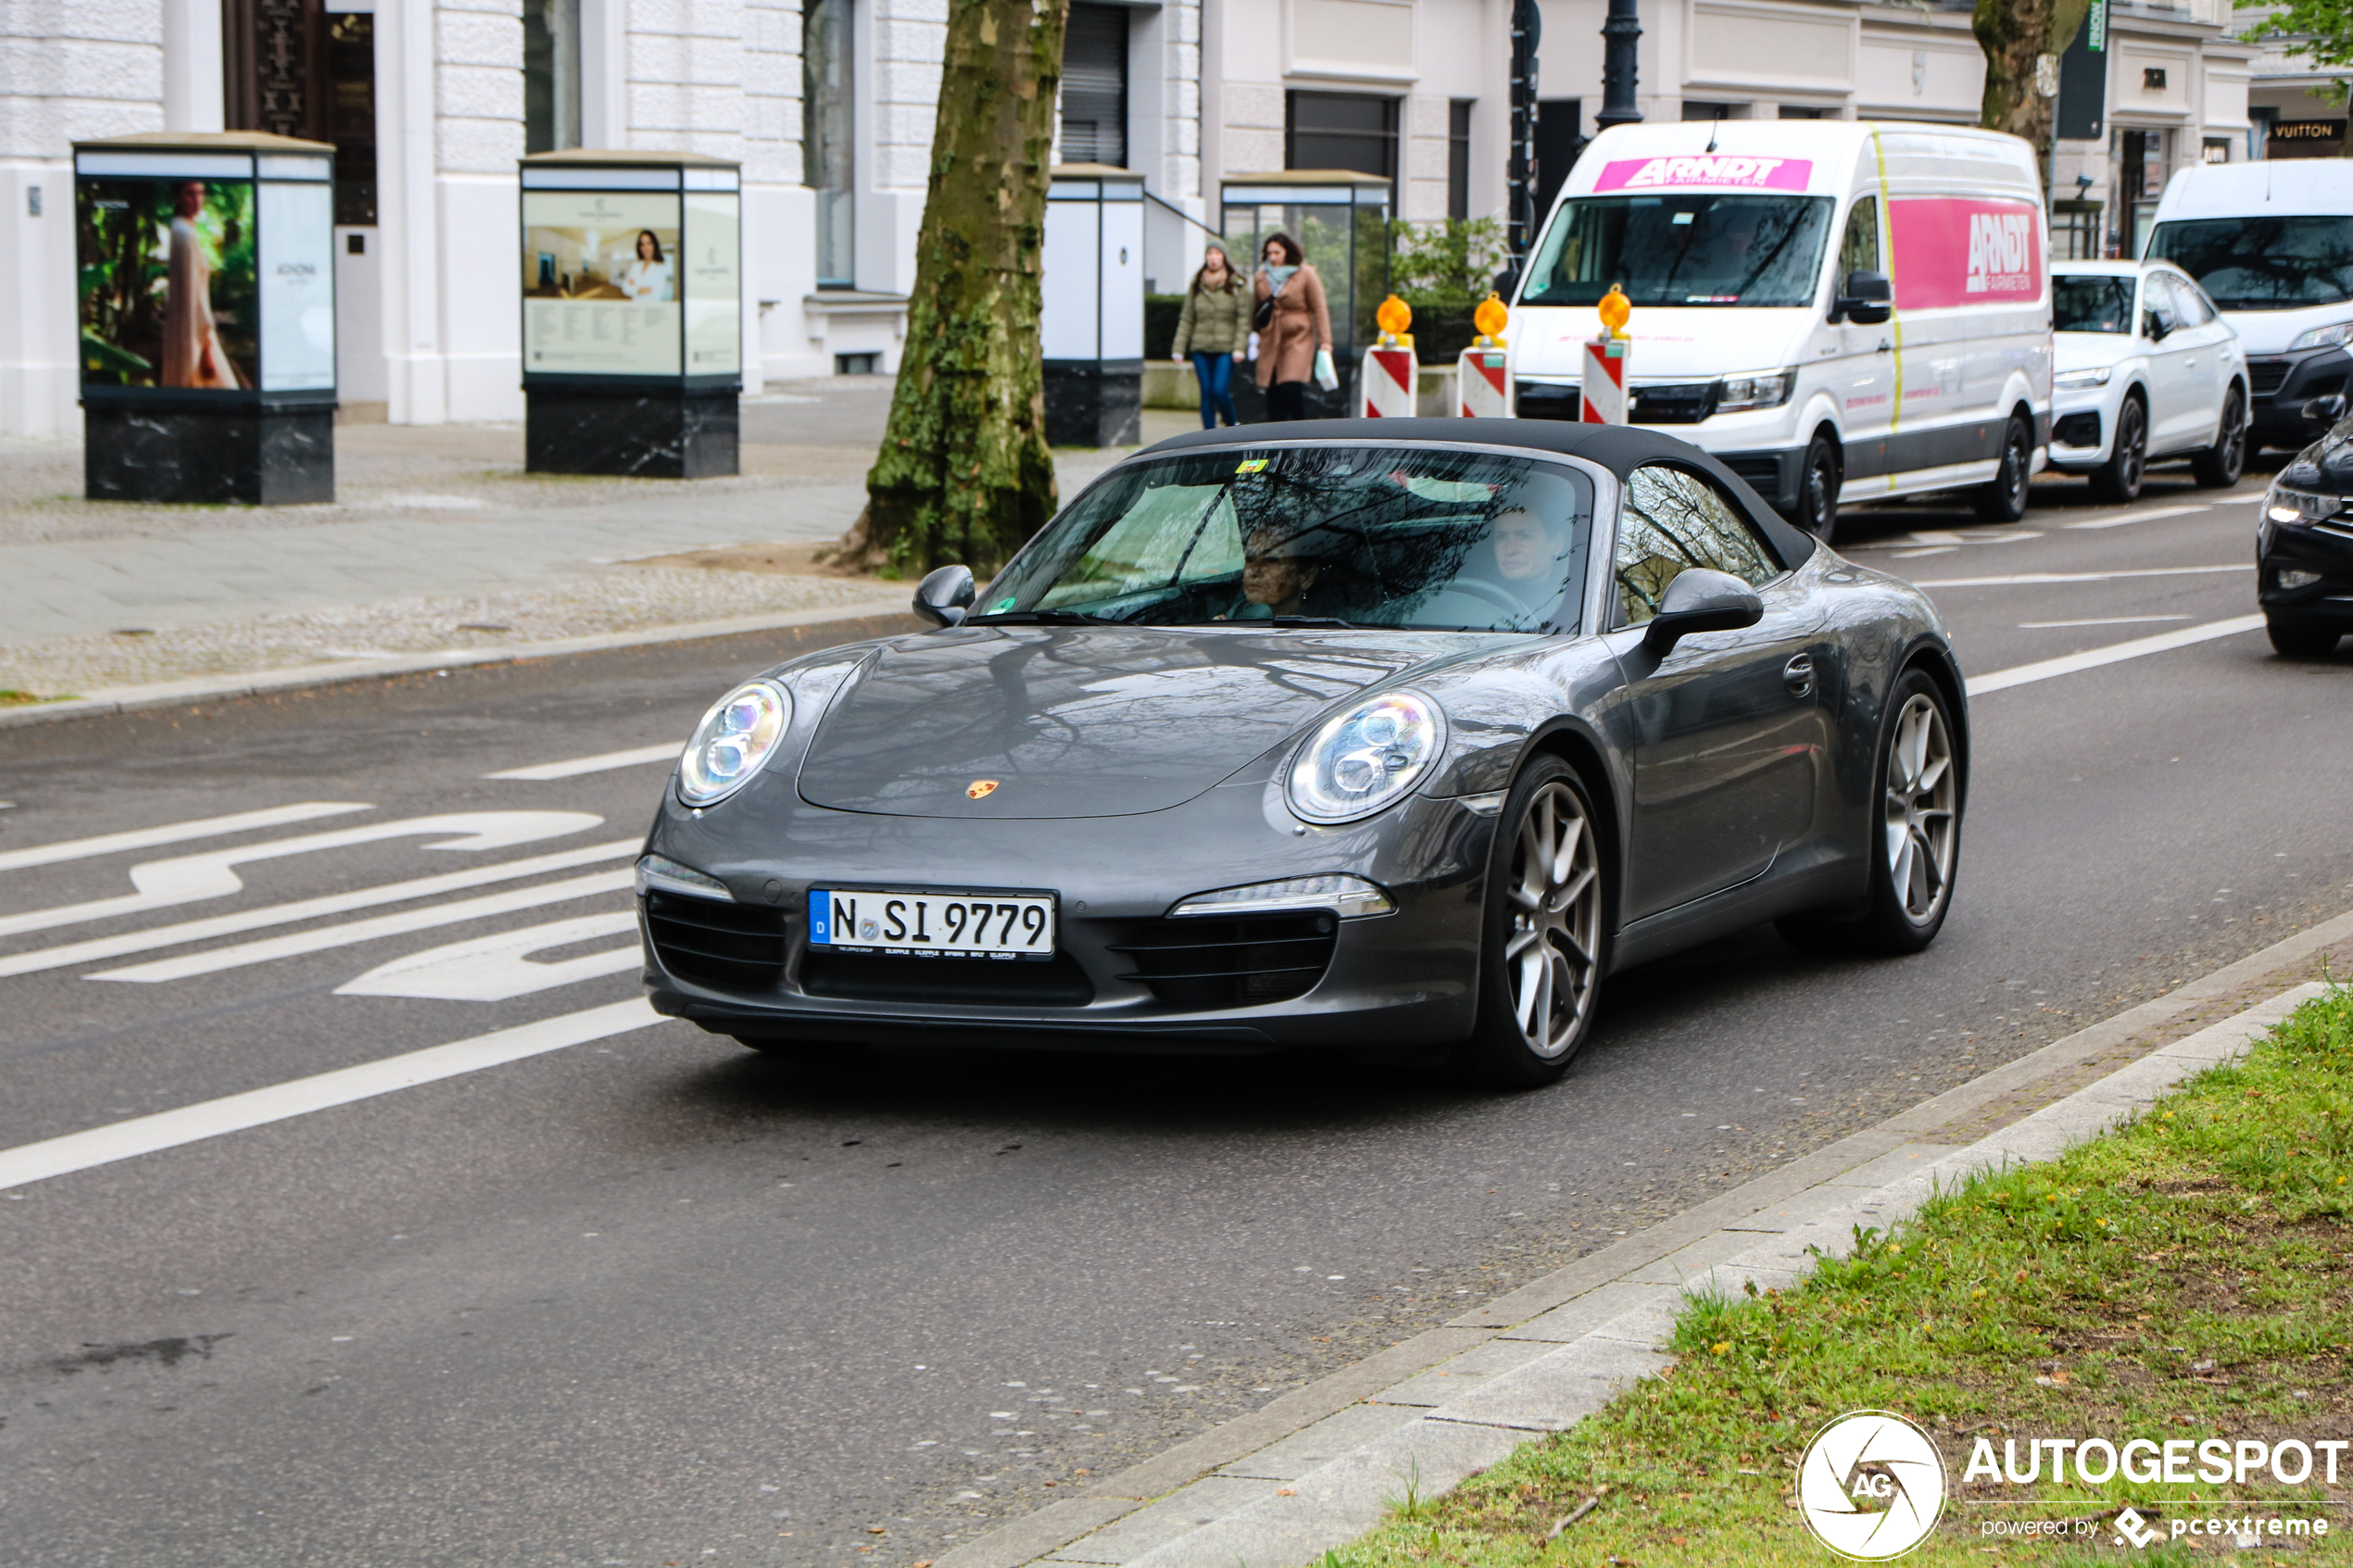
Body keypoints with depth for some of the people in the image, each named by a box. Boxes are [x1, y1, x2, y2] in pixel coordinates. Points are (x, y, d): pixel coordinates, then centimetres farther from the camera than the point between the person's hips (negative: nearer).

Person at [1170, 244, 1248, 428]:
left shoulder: (1235, 285, 1)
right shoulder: (1196, 286, 10)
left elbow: (1244, 318, -3)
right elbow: (1187, 319, 11)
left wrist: (1239, 347, -14)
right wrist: (1179, 349, 5)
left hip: (1225, 350, -3)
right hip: (1201, 348, 3)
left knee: (1220, 391, -11)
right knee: (1206, 393, 3)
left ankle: (1233, 425, 12)